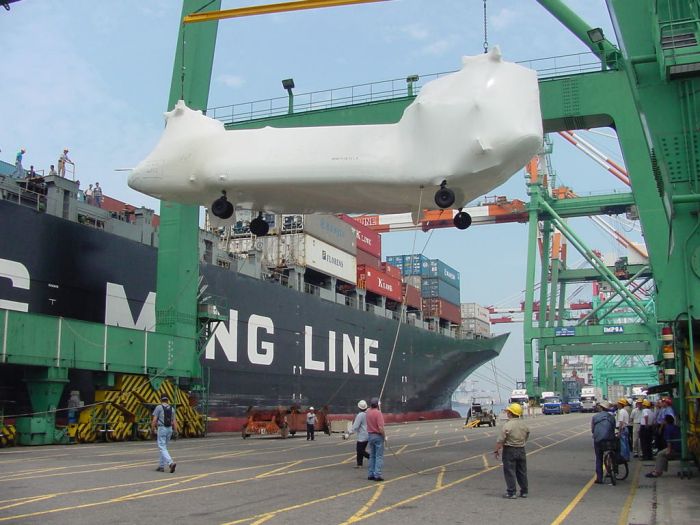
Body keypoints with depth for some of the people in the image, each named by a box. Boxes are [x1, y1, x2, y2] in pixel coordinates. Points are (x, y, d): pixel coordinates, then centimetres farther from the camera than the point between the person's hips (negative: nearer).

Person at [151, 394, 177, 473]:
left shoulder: (159, 407, -4)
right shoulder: (172, 408, 9)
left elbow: (154, 420, -8)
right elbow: (174, 421, 7)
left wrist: (153, 429, 1)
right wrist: (176, 431, 8)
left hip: (161, 428, -6)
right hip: (169, 429, 6)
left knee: (162, 448, -8)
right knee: (164, 447, 17)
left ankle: (171, 463, -26)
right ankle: (161, 466, 20)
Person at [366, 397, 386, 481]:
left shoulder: (368, 412, 2)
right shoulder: (378, 413, -18)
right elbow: (380, 427, -21)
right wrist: (384, 436, -10)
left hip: (370, 435, 7)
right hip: (378, 436, -7)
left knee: (372, 456, 14)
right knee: (379, 457, -2)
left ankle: (370, 474, 15)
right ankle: (377, 475, -6)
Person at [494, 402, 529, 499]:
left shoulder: (507, 426, -18)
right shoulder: (524, 424, 3)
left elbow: (500, 441, -16)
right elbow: (526, 437, 17)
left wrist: (496, 451, -6)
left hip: (509, 451, -6)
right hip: (521, 450, 6)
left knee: (510, 472, 1)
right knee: (522, 472, 14)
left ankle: (511, 493, 2)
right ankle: (524, 492, 21)